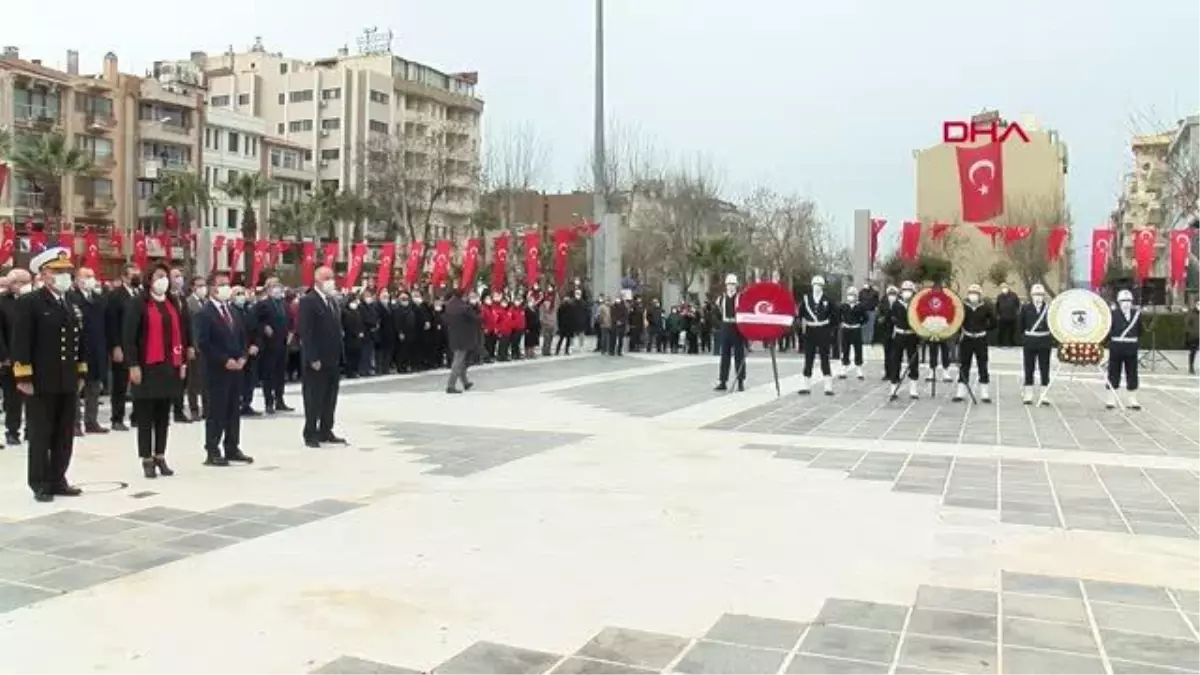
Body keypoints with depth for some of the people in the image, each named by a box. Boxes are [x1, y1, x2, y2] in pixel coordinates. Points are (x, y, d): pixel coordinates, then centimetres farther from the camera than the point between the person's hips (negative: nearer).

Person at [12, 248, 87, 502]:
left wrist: (81, 373, 13)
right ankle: (40, 484, 9)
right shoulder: (29, 302, -6)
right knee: (40, 435, 1)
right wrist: (24, 377, -17)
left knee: (65, 435, 10)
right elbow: (21, 342, -12)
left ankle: (58, 480, 19)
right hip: (41, 382, -6)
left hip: (68, 382, 6)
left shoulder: (72, 305, 15)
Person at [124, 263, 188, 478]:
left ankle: (160, 456, 19)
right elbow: (129, 336, -8)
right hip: (147, 367, -5)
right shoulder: (139, 304, -5)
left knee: (163, 415, 10)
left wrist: (183, 362, 9)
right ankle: (147, 459, 9)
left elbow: (182, 334, 14)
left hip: (170, 367, 5)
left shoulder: (175, 305, 12)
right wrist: (133, 365, -13)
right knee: (145, 416, 2)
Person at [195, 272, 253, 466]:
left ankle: (232, 449, 18)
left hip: (236, 368, 7)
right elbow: (204, 344, -16)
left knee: (234, 411, 10)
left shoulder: (234, 312, 16)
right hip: (216, 370, -7)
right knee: (216, 412, -3)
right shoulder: (204, 314, -8)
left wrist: (242, 357, 1)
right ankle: (212, 452, 3)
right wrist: (225, 361, -18)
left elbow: (242, 338, 19)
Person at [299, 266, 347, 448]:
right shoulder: (308, 301, -11)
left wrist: (339, 355, 10)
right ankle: (310, 435, 9)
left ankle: (325, 431, 21)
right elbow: (305, 332, -17)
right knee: (314, 398, 0)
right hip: (316, 360, -8)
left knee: (330, 398, 12)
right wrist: (313, 358, -21)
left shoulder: (332, 301, 15)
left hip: (332, 359, 8)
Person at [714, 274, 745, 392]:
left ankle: (741, 382, 10)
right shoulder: (722, 298, 9)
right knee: (724, 356, 6)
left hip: (738, 328, -4)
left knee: (739, 356, 3)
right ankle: (723, 382, 11)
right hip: (725, 329, 4)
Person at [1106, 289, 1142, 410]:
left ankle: (1133, 400, 17)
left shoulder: (1136, 313, 6)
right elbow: (1108, 329, -9)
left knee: (1132, 373, 8)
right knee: (1114, 373, 5)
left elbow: (1140, 330, 9)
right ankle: (1111, 399, 13)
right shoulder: (1113, 313, -5)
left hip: (1131, 348, 3)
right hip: (1116, 347, -3)